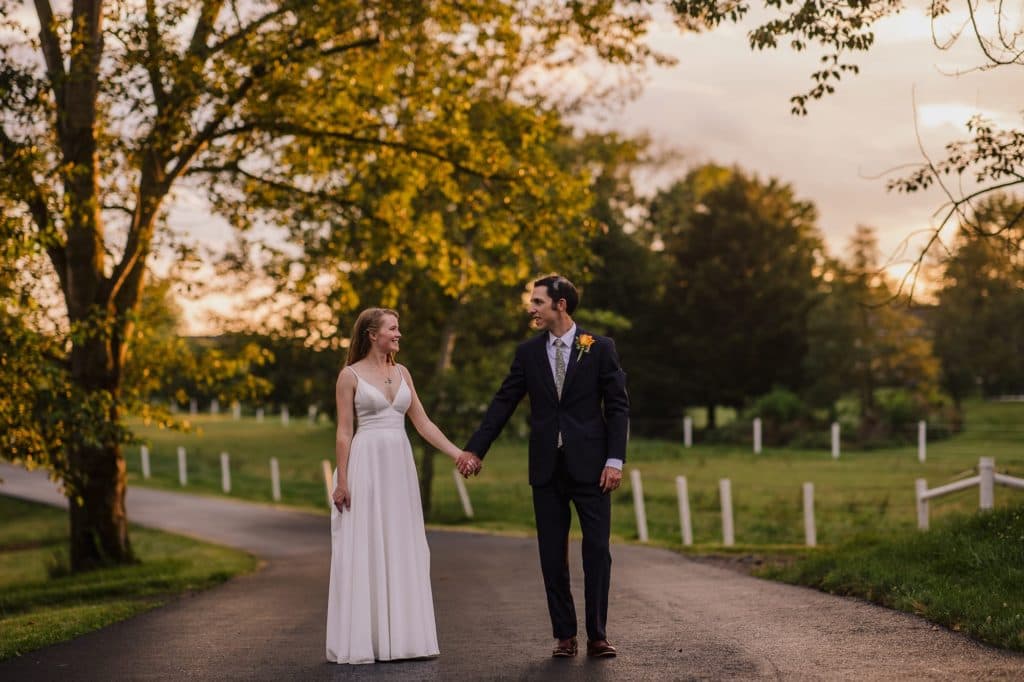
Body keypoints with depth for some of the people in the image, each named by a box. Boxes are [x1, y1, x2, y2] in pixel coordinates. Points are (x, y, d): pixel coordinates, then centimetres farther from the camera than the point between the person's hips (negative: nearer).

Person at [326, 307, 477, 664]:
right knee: (364, 551, -4)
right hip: (367, 465, -6)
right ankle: (362, 641, 2)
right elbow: (343, 432, -6)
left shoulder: (402, 373, 12)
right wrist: (341, 481, -11)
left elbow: (423, 423, 12)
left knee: (403, 550, 6)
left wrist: (458, 454, 4)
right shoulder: (350, 375, -3)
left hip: (400, 465, 6)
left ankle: (401, 637, 12)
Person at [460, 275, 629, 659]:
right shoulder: (528, 352, 7)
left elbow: (618, 406, -2)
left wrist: (615, 460, -10)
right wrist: (476, 450, 3)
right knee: (552, 554, 5)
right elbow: (503, 403, 8)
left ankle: (597, 635, 7)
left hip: (589, 465, -3)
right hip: (547, 467, 3)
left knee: (597, 550, -2)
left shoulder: (600, 348, -1)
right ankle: (564, 635, 13)